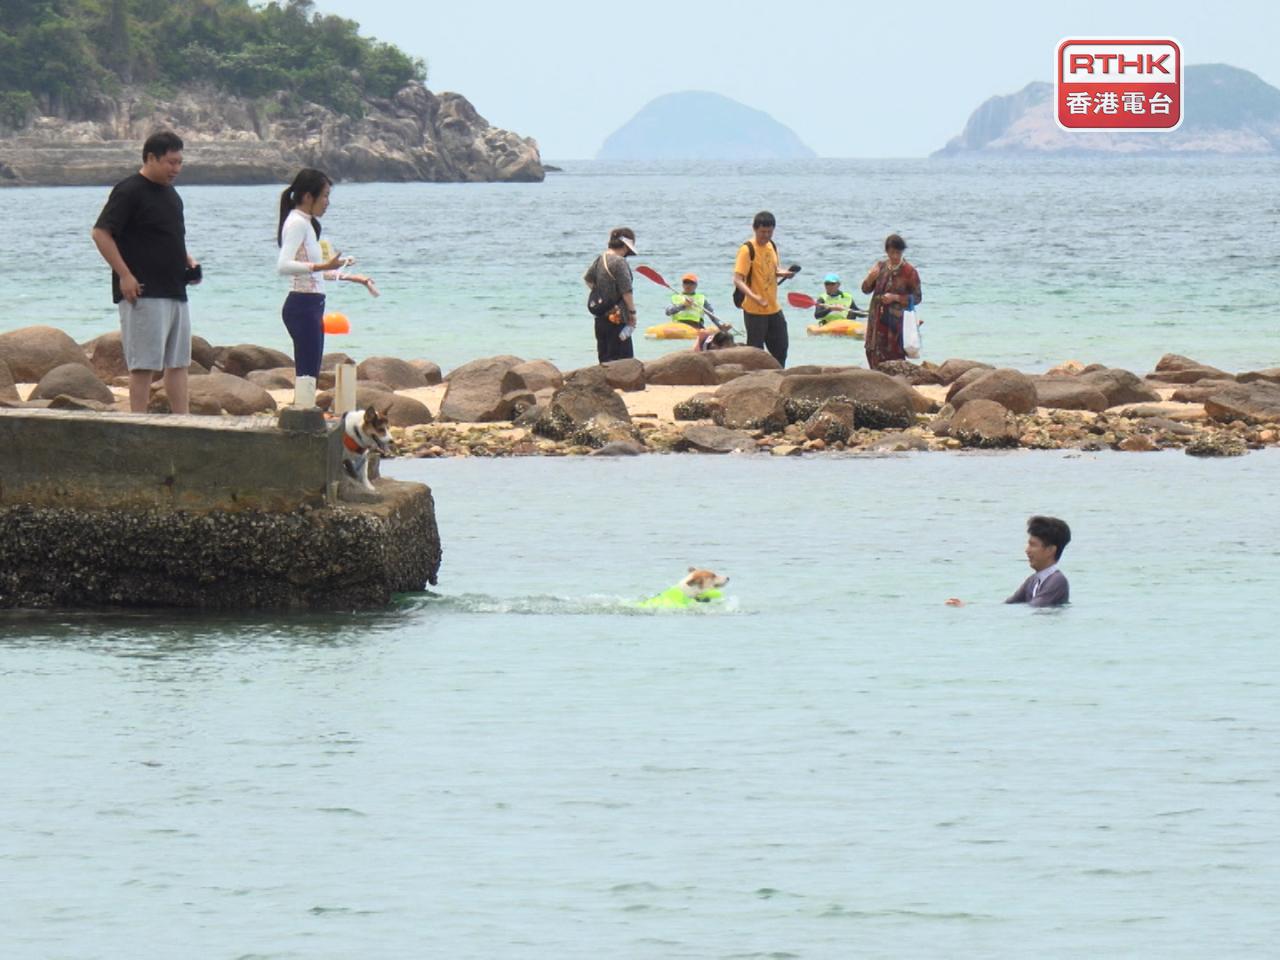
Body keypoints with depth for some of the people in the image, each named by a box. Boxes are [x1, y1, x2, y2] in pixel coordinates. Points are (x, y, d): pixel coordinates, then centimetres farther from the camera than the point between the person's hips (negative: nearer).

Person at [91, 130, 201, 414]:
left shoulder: (171, 194, 16)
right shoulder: (129, 191, -10)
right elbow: (101, 233, -15)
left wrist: (187, 260, 11)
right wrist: (125, 275, -19)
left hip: (175, 292, 9)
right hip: (143, 293, -9)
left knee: (178, 363, 9)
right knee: (144, 364, -7)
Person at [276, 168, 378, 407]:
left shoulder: (306, 223, 18)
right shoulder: (297, 223, -12)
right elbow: (283, 266, -26)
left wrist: (350, 277, 29)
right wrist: (321, 265, -34)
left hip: (311, 306, 10)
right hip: (302, 305, -10)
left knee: (309, 373, 9)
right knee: (307, 372, -14)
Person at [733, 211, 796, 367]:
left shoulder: (771, 246, 8)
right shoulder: (747, 249, -15)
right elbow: (738, 280, -21)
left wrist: (782, 273, 0)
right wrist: (753, 297, -37)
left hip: (774, 309, 8)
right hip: (754, 311, -8)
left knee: (780, 349, 14)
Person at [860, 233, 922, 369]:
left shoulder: (909, 272, -4)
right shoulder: (879, 266, 9)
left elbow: (917, 297, -5)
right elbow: (866, 290, 11)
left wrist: (895, 298, -16)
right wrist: (870, 279, -11)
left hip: (897, 321, -4)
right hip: (877, 320, 4)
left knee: (894, 357, -7)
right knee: (874, 354, 3)